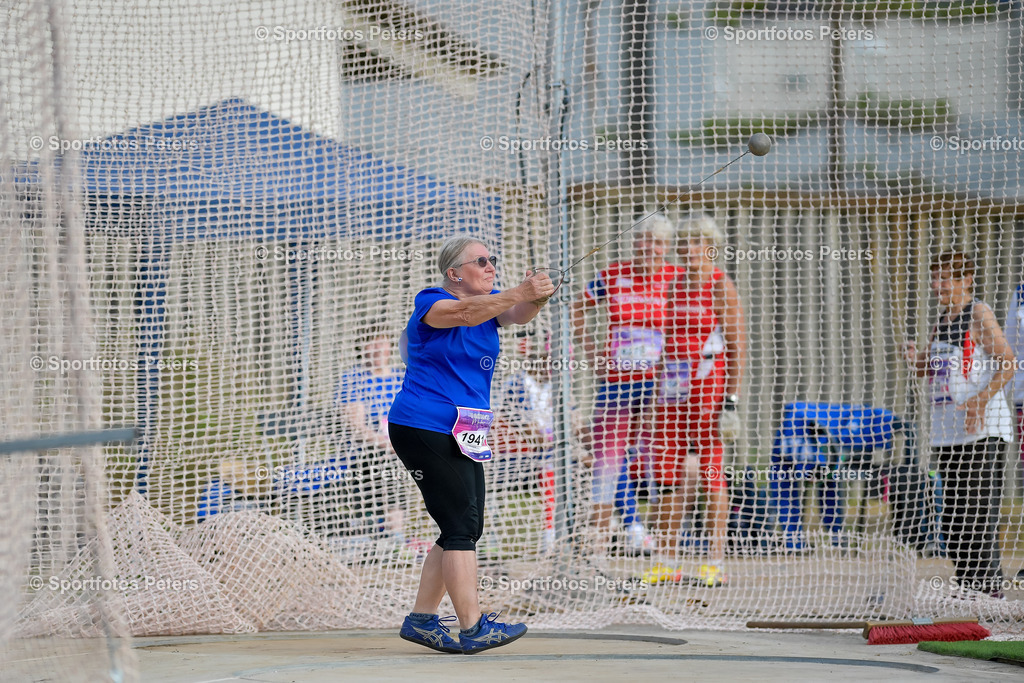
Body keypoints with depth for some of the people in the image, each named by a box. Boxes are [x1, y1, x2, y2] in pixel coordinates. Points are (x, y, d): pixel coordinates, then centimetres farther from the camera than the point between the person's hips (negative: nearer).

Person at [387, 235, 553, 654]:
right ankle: (472, 629, -15)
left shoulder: (490, 303, 11)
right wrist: (519, 293, -44)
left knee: (466, 529, 10)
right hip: (422, 428, -9)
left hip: (462, 437, 9)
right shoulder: (431, 303, -10)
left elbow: (516, 315, -9)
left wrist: (535, 299, -32)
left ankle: (421, 619, 19)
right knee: (461, 527, -13)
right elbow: (466, 313, -31)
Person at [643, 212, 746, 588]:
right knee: (667, 473, 4)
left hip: (709, 391, -6)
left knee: (710, 472, -4)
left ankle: (715, 563, -1)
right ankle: (666, 560, 9)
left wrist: (732, 399, -16)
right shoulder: (673, 286, 16)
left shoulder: (721, 287, -4)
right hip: (672, 390, 7)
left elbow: (738, 348, -8)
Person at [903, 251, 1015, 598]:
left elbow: (1007, 363, -13)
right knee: (953, 513, 8)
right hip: (946, 432, 9)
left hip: (981, 430, -8)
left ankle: (988, 583, -9)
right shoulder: (943, 319, 17)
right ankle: (966, 583, 14)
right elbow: (933, 371, 25)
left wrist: (980, 401, -23)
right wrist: (917, 360, 3)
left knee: (978, 507, -11)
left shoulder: (978, 313, -6)